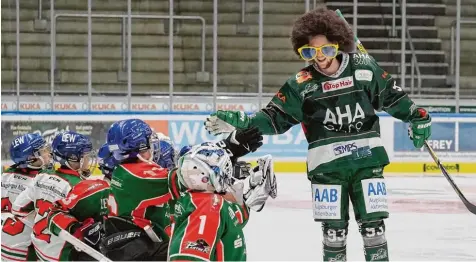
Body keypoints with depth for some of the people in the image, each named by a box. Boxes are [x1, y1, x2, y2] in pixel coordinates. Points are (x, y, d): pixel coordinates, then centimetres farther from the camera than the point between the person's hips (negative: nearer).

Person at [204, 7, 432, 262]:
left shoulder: (365, 67, -2)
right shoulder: (301, 84, -4)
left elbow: (391, 95, 10)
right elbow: (275, 118, -4)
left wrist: (416, 117, 4)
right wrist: (239, 122, -16)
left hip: (367, 159, 0)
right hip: (327, 164, 0)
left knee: (373, 222, 1)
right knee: (333, 226, 4)